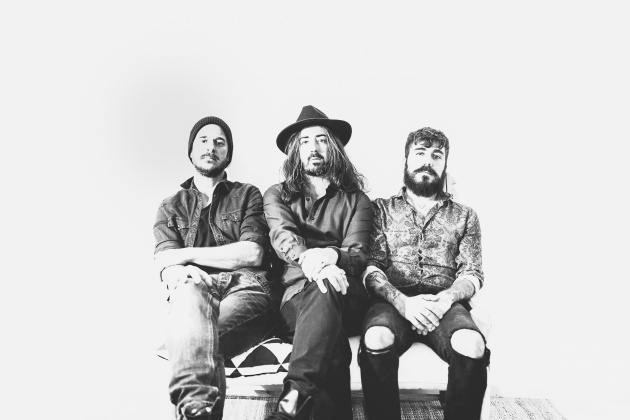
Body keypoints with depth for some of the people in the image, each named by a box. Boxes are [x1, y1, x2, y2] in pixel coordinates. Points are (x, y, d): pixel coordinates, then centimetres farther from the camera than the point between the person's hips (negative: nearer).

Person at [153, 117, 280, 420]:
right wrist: (181, 272, -19)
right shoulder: (171, 207, 26)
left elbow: (253, 253, 3)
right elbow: (166, 265, 8)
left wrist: (187, 254, 1)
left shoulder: (247, 195, 21)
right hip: (196, 290, 0)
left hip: (247, 286, 0)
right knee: (190, 291, -39)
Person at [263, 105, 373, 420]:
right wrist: (309, 260, -30)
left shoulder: (356, 200, 18)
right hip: (294, 297, 1)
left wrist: (329, 256, -26)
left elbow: (358, 254, 2)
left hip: (346, 299, 0)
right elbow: (282, 236, -4)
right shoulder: (277, 194, 19)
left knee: (327, 288, -39)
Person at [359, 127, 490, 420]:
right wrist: (403, 302, -16)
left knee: (472, 346, -33)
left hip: (446, 303, 1)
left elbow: (472, 273, 10)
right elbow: (371, 267, 3)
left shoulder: (464, 216, 19)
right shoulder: (381, 209, 15)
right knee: (376, 340, -35)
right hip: (393, 300, -1)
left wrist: (447, 298, -14)